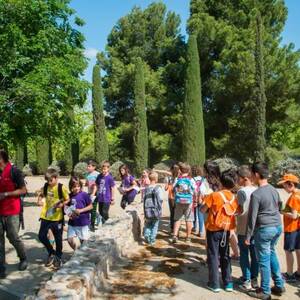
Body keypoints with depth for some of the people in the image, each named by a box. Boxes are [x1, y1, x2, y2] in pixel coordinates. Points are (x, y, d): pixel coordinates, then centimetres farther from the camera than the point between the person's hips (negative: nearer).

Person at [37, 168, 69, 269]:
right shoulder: (46, 186, 2)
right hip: (46, 216, 5)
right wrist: (39, 200, -1)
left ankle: (58, 258, 28)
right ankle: (51, 253, 29)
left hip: (57, 217, -5)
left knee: (58, 238, 8)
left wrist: (61, 205, -26)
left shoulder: (61, 187, -13)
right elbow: (41, 195, 19)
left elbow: (67, 200, -8)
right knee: (41, 236, 6)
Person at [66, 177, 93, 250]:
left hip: (83, 223, -4)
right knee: (70, 240, 8)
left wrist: (80, 210, -18)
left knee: (84, 241, 7)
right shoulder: (70, 196, 2)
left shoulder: (84, 195, -11)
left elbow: (90, 206, -7)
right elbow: (67, 206, 14)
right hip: (72, 223, 5)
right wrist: (68, 213, -6)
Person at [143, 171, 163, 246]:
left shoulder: (146, 189, 3)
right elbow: (160, 200, -12)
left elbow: (144, 200, 5)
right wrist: (160, 211, -3)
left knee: (147, 225, 18)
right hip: (155, 211, -3)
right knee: (155, 226, 10)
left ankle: (146, 235, -3)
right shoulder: (158, 188, -10)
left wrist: (145, 211, 12)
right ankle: (152, 241, 12)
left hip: (147, 211, 3)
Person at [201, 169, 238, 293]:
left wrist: (206, 201, 6)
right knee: (225, 256, 15)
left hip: (213, 230, -4)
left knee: (213, 256, 6)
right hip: (226, 230, 4)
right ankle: (228, 283, 21)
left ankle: (214, 284, 12)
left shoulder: (214, 195, -16)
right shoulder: (234, 198, -2)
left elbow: (203, 210, -11)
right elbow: (234, 212, 9)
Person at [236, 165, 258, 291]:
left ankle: (247, 282, 11)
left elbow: (241, 211, -20)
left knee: (244, 255, 5)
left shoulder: (242, 191, -17)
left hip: (244, 229, -6)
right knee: (254, 254, 14)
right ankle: (254, 279, 25)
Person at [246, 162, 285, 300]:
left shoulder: (256, 194, -19)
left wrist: (248, 236, -8)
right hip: (278, 226, 8)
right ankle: (279, 285, 31)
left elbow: (252, 217, -16)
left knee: (264, 260, 5)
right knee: (272, 254, 24)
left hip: (264, 229, -7)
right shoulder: (274, 190, 3)